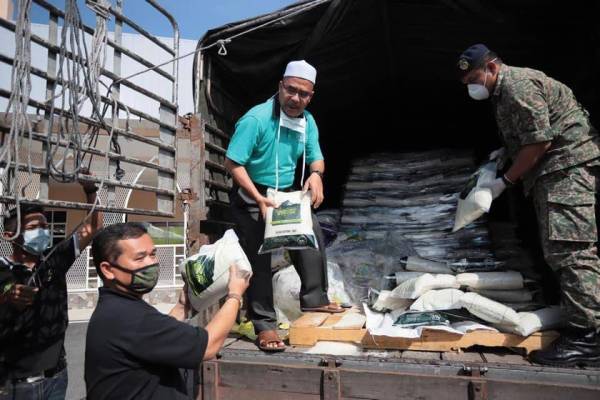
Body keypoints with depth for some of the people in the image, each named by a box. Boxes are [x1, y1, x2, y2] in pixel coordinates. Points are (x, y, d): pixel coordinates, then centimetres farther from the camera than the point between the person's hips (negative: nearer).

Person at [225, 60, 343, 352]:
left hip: (287, 194, 7)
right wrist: (260, 200, -30)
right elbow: (232, 163, -23)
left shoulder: (308, 122, 0)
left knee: (312, 238, 5)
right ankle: (264, 325, 5)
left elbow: (315, 157, 10)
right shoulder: (256, 119, -22)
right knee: (259, 260, -7)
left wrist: (316, 174, -16)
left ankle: (314, 299, 23)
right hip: (251, 197, -6)